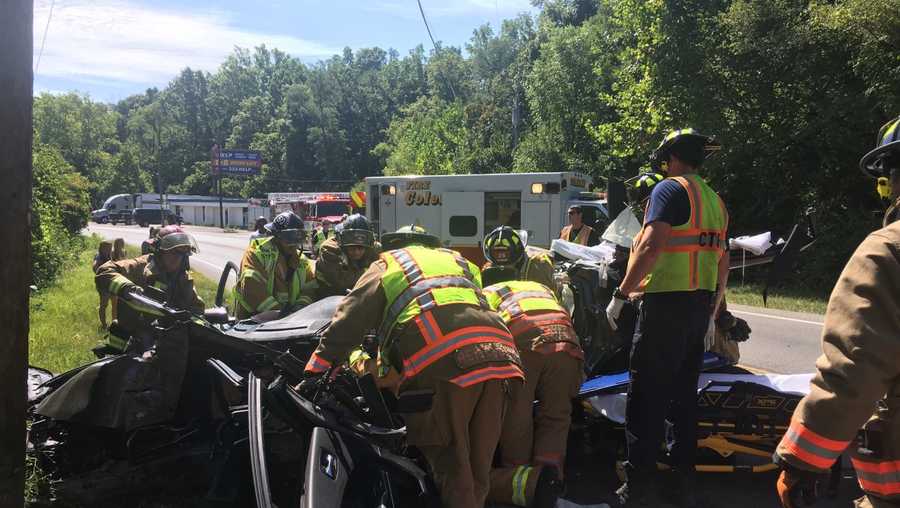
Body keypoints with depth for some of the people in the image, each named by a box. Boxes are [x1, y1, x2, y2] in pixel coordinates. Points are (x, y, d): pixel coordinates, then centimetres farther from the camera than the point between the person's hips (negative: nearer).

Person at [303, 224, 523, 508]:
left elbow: (348, 322, 14)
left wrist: (314, 372, 14)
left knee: (450, 466, 1)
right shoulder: (457, 260, 37)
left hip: (442, 362, -5)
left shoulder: (387, 264, 22)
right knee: (478, 466, 15)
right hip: (498, 352, 5)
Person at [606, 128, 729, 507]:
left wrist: (621, 295, -14)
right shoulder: (715, 200, 19)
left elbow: (651, 247, -19)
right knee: (684, 395, 14)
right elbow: (722, 265, 20)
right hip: (700, 306, 8)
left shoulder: (670, 189, -6)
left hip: (667, 303, -8)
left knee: (646, 396, -4)